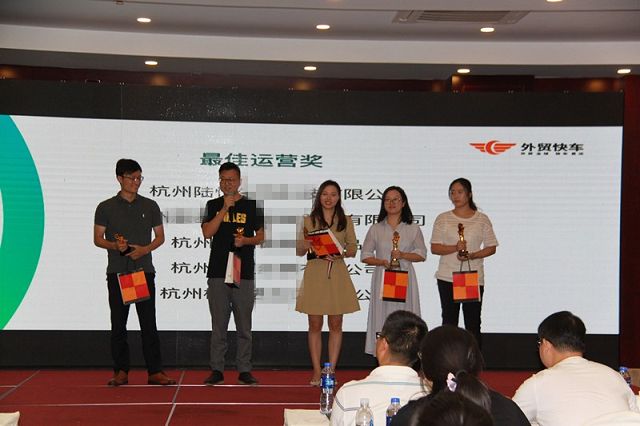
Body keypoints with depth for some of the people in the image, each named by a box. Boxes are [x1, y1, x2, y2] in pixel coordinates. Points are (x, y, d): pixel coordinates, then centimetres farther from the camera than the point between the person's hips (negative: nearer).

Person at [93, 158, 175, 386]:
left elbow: (160, 236, 10)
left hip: (144, 271, 0)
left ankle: (155, 371, 0)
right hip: (117, 272, 0)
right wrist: (115, 245, -15)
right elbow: (97, 238, 5)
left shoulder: (150, 206, 8)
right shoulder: (106, 207, 5)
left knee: (148, 323, -2)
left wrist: (144, 249, -9)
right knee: (118, 323, 4)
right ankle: (121, 371, 11)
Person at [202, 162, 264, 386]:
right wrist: (225, 208, -10)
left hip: (244, 272, 0)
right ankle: (217, 370, 9)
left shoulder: (252, 206, 7)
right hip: (217, 272, 0)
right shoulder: (213, 206, 8)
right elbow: (207, 233, -5)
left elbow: (261, 236, 9)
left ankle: (244, 370, 10)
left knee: (244, 326, 4)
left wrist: (246, 240, -10)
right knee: (218, 325, 3)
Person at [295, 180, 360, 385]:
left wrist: (341, 253, -13)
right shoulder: (309, 220, 6)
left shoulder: (345, 221, 8)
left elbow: (353, 249, 7)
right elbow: (299, 250, 5)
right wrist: (307, 244, -17)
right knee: (315, 325, 2)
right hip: (314, 274, -1)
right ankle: (317, 371, 10)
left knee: (336, 324, 3)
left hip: (337, 274, 1)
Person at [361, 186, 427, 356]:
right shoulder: (376, 229, 9)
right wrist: (381, 262, -10)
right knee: (382, 317, -3)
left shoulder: (413, 229, 8)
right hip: (382, 278, 0)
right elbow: (365, 255, 9)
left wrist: (403, 255, -10)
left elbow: (422, 254, 7)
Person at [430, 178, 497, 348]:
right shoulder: (443, 219, 5)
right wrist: (455, 248, -16)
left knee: (473, 323, -1)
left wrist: (472, 255, -13)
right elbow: (434, 248, 1)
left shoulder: (482, 219, 4)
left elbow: (491, 248, 5)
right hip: (447, 277, 1)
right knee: (449, 321, 7)